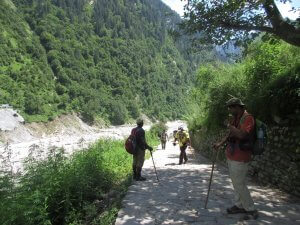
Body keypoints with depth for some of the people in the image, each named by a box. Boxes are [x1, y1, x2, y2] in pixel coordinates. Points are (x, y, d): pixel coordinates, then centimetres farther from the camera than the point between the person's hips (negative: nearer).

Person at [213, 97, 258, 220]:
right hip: (231, 155, 9)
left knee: (239, 184, -4)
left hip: (240, 157, -9)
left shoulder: (247, 118, -16)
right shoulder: (235, 118, 12)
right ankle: (239, 205, 28)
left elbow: (242, 135, -29)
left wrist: (230, 126, -17)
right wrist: (220, 143, 11)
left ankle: (251, 210, 10)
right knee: (235, 182, 16)